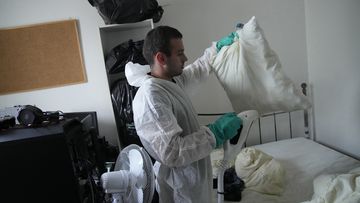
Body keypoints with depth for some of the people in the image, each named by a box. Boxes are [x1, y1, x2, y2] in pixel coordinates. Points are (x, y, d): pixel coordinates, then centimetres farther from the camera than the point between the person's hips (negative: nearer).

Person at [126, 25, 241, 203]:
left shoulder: (173, 80, 1)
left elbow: (199, 69, 22)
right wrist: (215, 133, -28)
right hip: (181, 188, -9)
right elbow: (172, 153, -33)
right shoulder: (150, 96, -29)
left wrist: (220, 46, 20)